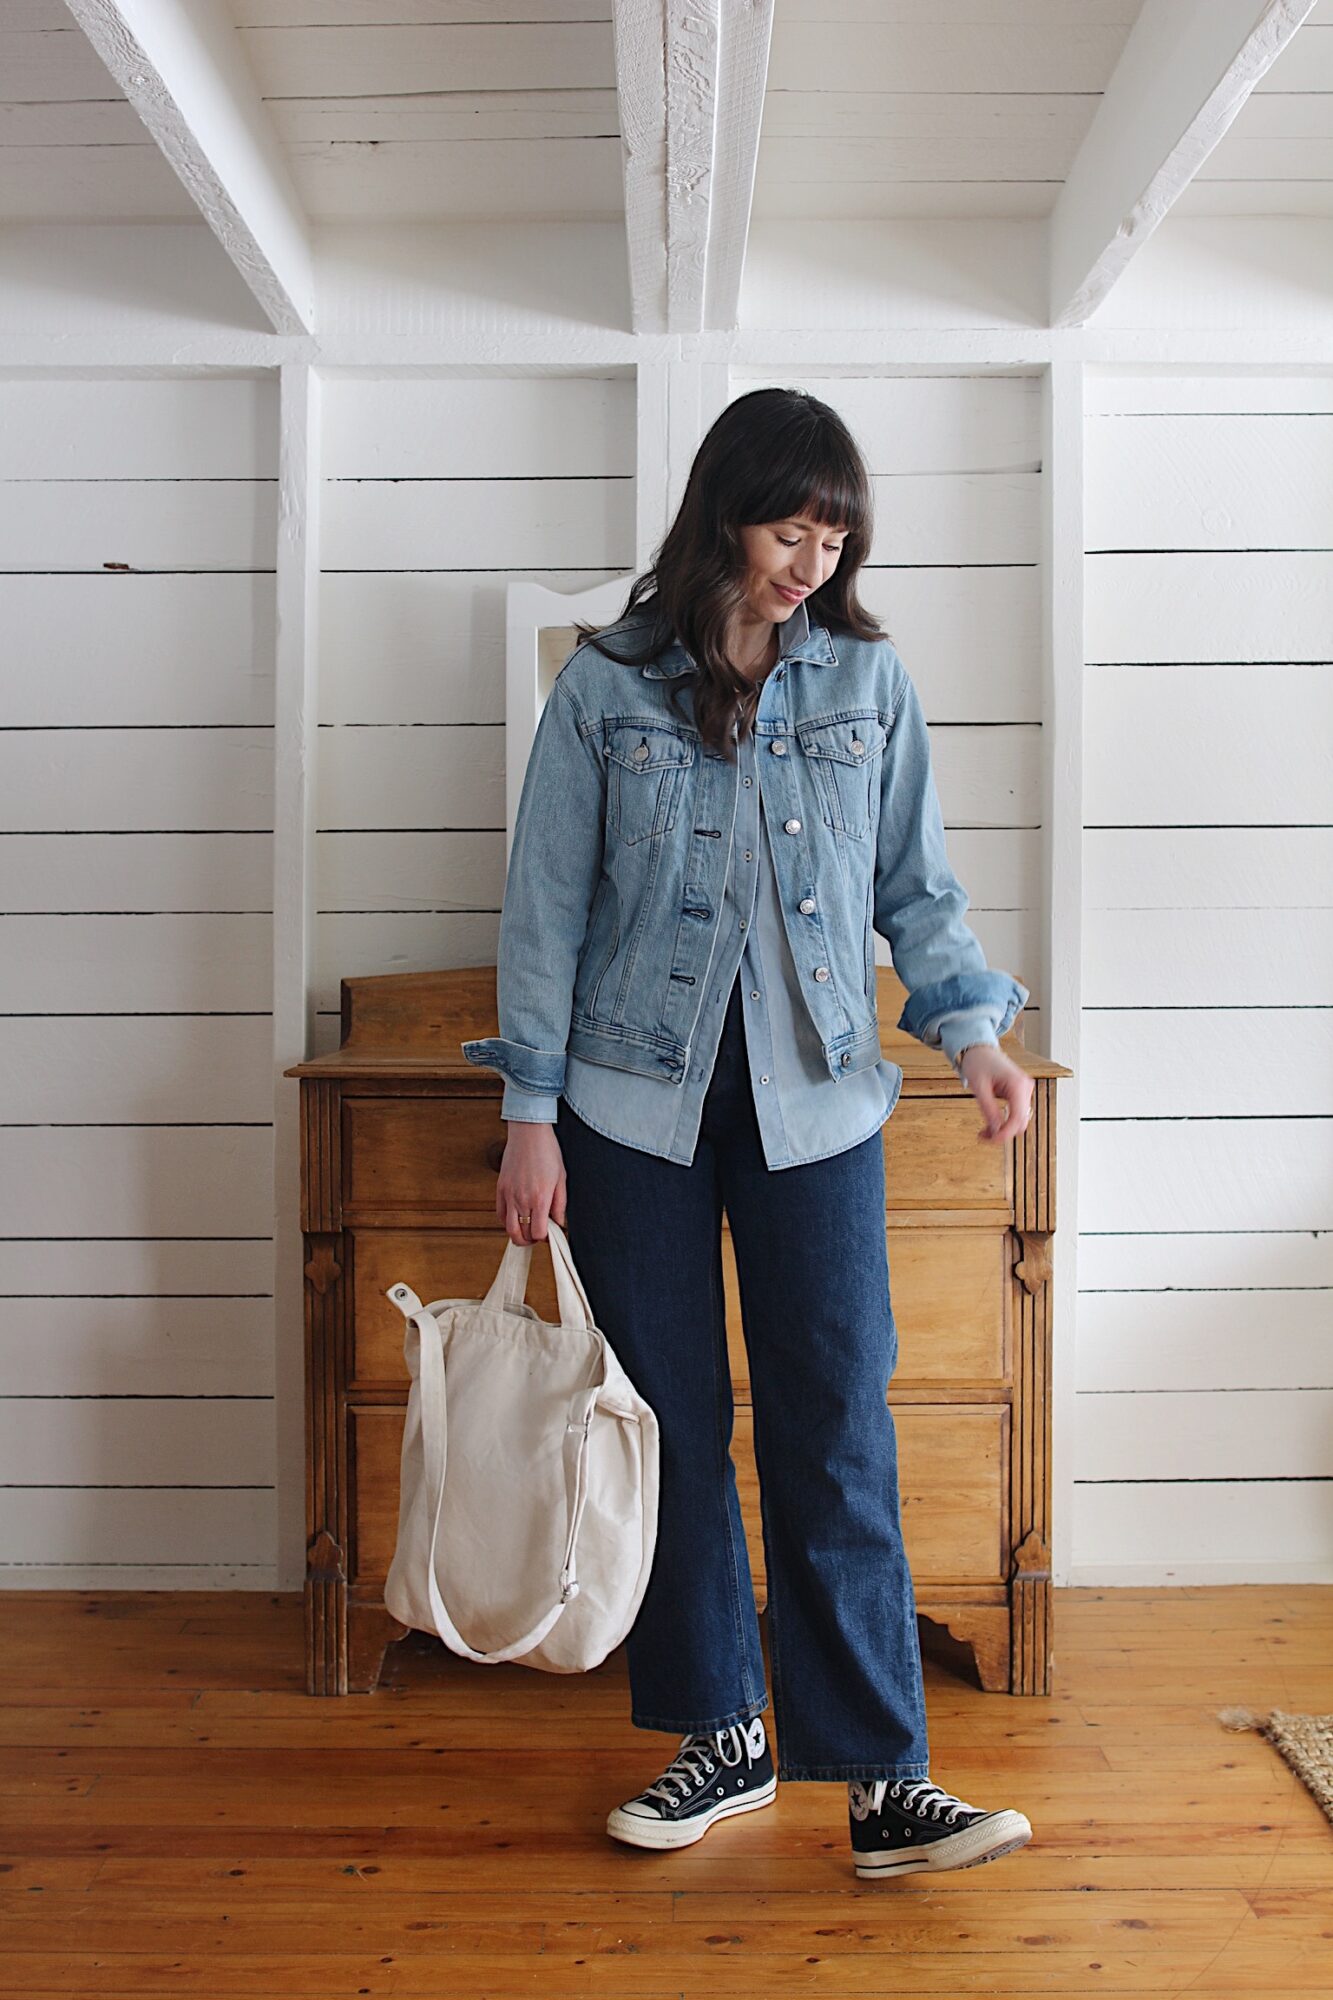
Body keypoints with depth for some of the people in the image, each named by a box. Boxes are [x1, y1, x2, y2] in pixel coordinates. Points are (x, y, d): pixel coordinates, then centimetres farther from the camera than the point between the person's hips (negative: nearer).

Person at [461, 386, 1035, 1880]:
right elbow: (546, 907, 1)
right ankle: (723, 1739, 24)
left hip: (814, 1098, 0)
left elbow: (917, 890, 9)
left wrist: (973, 1030, -8)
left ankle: (886, 1785, 6)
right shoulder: (605, 688, 1)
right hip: (638, 1100, 0)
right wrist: (531, 1115, -2)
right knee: (672, 1426, 7)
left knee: (838, 1433, -2)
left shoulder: (868, 681, 6)